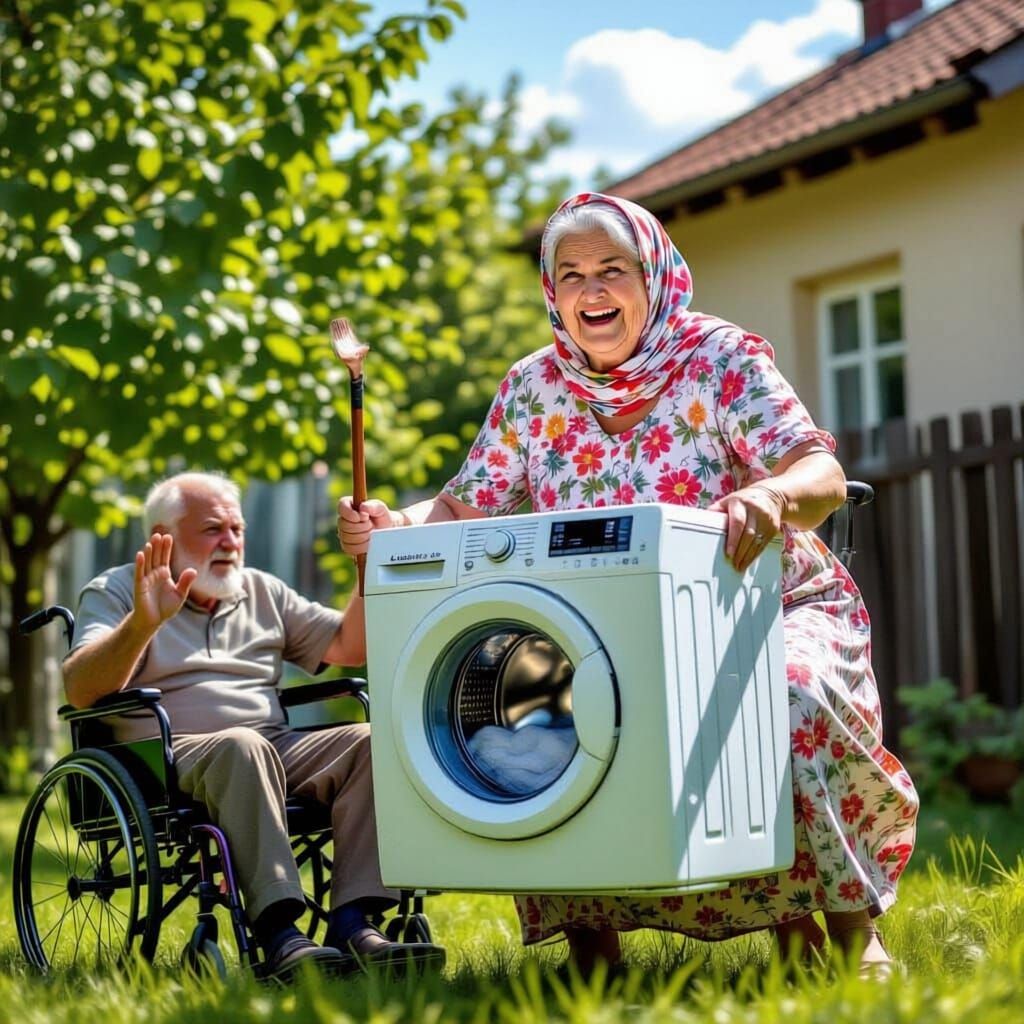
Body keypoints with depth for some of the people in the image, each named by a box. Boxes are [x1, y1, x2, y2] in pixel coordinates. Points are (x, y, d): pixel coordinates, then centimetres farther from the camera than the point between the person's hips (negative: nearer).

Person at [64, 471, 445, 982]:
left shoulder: (261, 591, 22)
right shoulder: (114, 592, 7)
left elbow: (349, 645, 17)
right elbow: (80, 691, -10)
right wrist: (143, 623, -25)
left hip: (279, 748, 5)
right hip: (168, 757, -5)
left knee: (368, 742, -21)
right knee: (242, 745, -38)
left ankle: (352, 923, -31)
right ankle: (280, 935, -46)